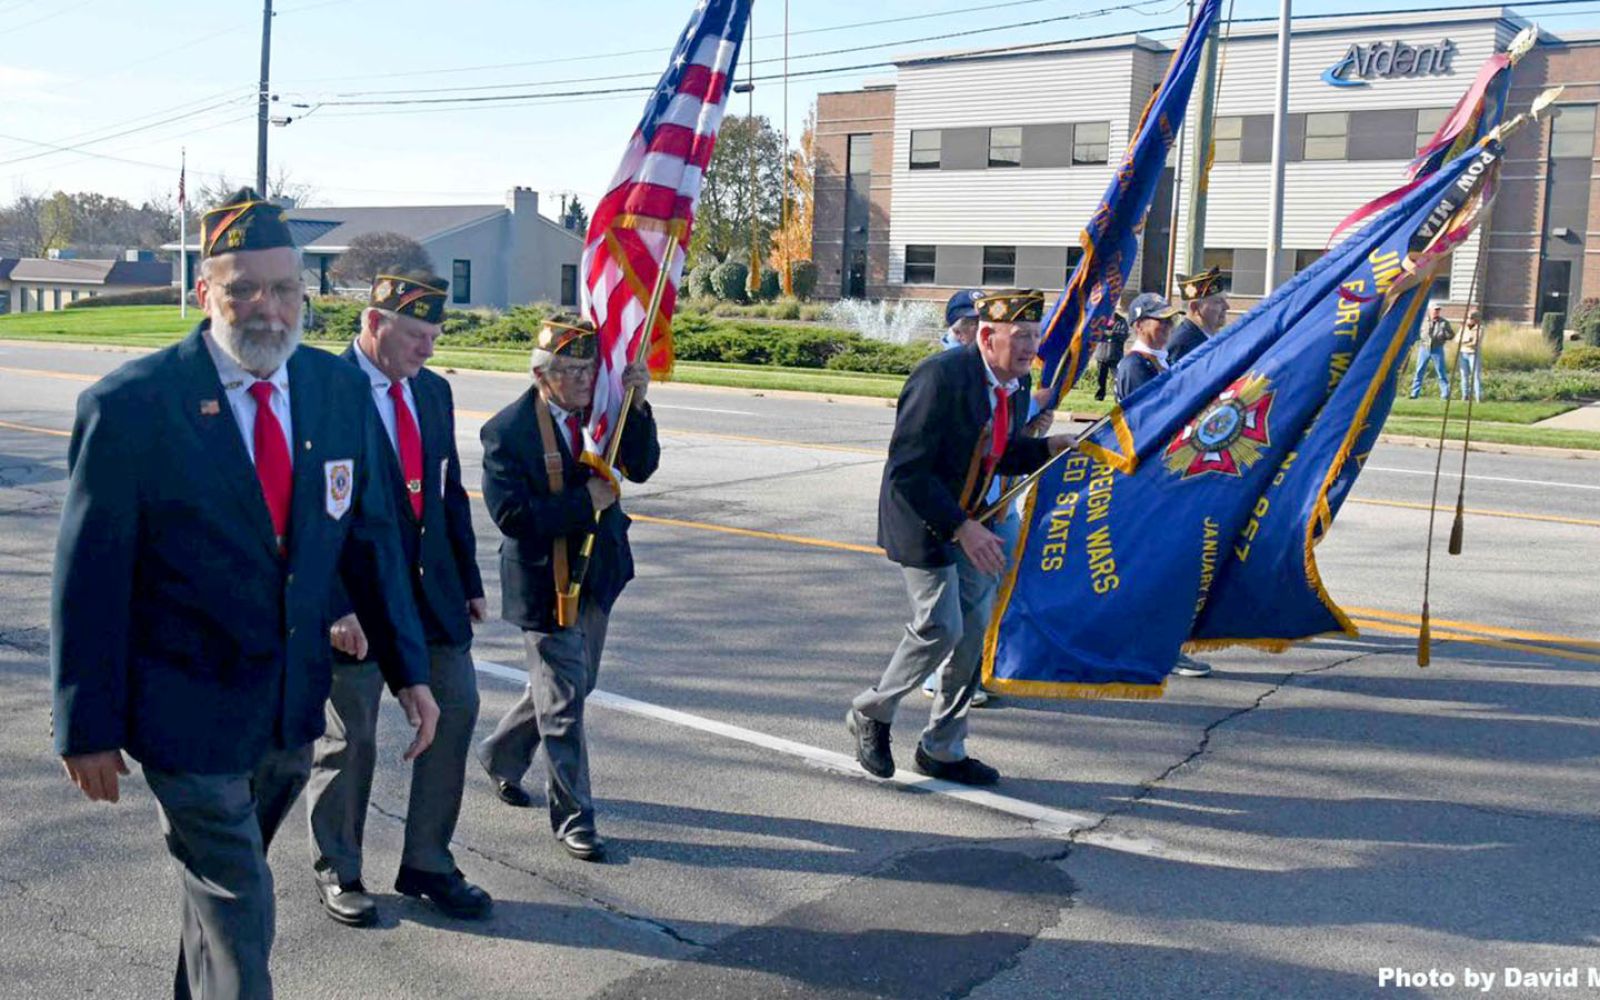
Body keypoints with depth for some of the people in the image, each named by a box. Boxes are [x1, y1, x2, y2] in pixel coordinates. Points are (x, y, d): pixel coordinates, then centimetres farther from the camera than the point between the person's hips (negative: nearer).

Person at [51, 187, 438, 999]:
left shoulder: (342, 391, -1)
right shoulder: (129, 405, -15)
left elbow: (370, 538, 6)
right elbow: (89, 577, -11)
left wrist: (407, 668, 4)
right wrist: (88, 725, -8)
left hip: (294, 710, 5)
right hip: (191, 713, -5)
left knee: (221, 888, 25)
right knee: (238, 921, 2)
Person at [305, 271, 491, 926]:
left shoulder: (432, 390, 9)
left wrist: (470, 579, 13)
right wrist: (337, 604, -21)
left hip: (433, 591, 7)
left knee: (455, 713, 8)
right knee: (349, 738, 6)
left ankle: (427, 865, 24)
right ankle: (336, 872, 27)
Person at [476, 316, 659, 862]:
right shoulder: (506, 431, -16)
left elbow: (641, 467, -8)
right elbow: (511, 515, -23)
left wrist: (637, 405, -20)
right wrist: (585, 502, -23)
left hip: (596, 576, 7)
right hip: (544, 584, -7)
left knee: (572, 686, 21)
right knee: (564, 701, 1)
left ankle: (501, 755, 45)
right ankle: (573, 816, 15)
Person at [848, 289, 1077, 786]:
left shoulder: (1016, 385, 2)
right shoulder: (942, 376, -24)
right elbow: (907, 471, -27)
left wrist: (1047, 447, -1)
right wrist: (961, 528, -31)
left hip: (972, 520, 8)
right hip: (924, 521, -8)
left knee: (975, 631, 8)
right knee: (940, 628, -9)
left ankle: (942, 749, 22)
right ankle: (871, 714, 17)